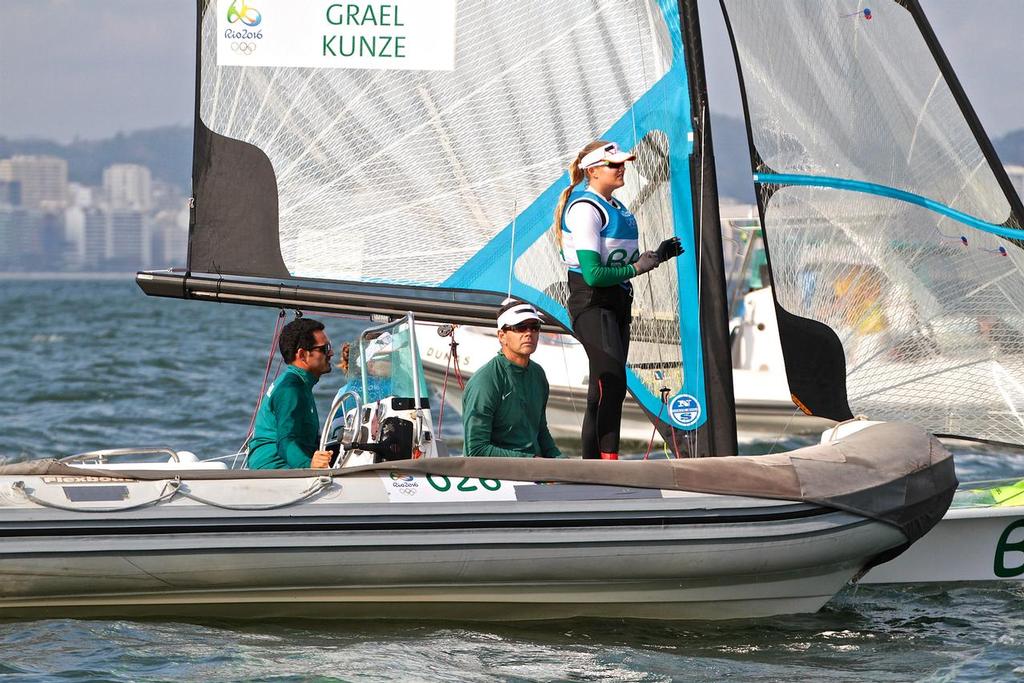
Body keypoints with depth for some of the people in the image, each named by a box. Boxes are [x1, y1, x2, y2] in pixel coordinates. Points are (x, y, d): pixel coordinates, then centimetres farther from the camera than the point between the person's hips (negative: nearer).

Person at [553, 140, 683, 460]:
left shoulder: (616, 207, 16)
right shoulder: (586, 209, -14)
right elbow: (593, 273, -22)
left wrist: (655, 256, 11)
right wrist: (636, 268, -15)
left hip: (616, 304, 10)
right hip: (592, 304, -10)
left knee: (603, 391, 10)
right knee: (613, 383, -19)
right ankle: (608, 460, -23)